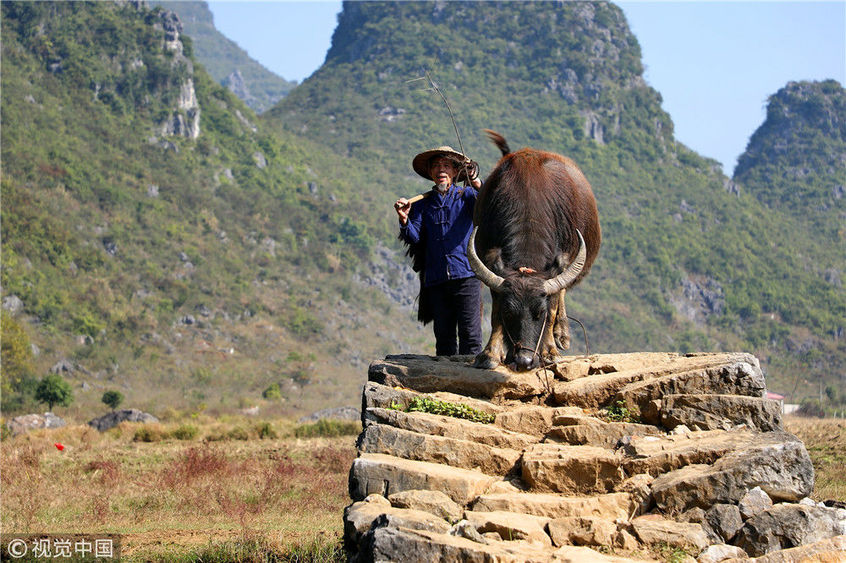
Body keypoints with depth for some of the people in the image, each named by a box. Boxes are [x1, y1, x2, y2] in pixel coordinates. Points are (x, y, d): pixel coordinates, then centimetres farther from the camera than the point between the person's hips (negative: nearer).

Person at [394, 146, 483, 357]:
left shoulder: (466, 196, 8)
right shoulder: (422, 204, 15)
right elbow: (414, 237, 4)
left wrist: (476, 183, -30)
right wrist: (404, 220, -16)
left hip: (466, 275, -3)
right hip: (436, 279, 3)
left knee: (470, 334, -6)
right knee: (444, 336, 5)